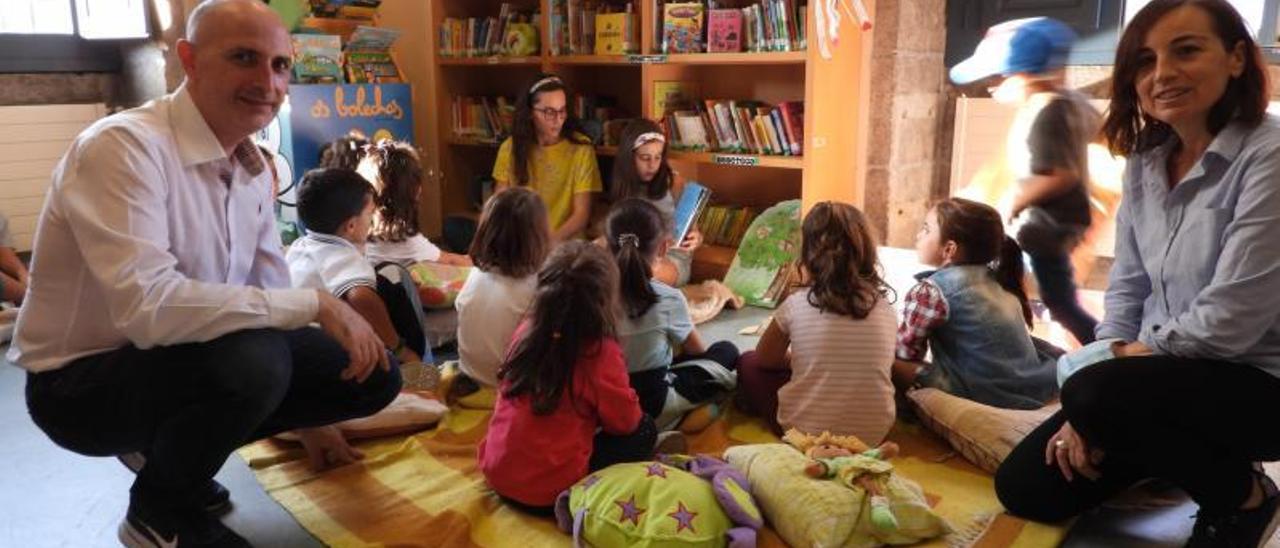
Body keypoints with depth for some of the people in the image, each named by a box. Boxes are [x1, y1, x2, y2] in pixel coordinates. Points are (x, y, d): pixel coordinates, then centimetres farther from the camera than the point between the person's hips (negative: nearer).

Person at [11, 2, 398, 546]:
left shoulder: (253, 168, 2)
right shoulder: (124, 146, -23)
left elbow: (270, 295, 8)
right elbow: (146, 306, -35)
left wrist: (310, 419, 11)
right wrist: (317, 305, -31)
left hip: (189, 360, 7)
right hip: (84, 380, -7)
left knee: (373, 375, -2)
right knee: (254, 358, -36)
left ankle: (171, 448, 15)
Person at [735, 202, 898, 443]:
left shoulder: (796, 304, -8)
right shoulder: (885, 307, -1)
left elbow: (764, 358, 8)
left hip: (805, 432, -3)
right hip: (874, 433, 3)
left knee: (748, 363, 19)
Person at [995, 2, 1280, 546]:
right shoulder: (1145, 162, 4)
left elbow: (1231, 318, -24)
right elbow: (1126, 287, 5)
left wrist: (1092, 401, -11)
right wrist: (1088, 413, -7)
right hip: (1164, 374, 7)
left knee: (1092, 394, -33)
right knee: (1025, 488, -1)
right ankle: (1184, 458, 23)